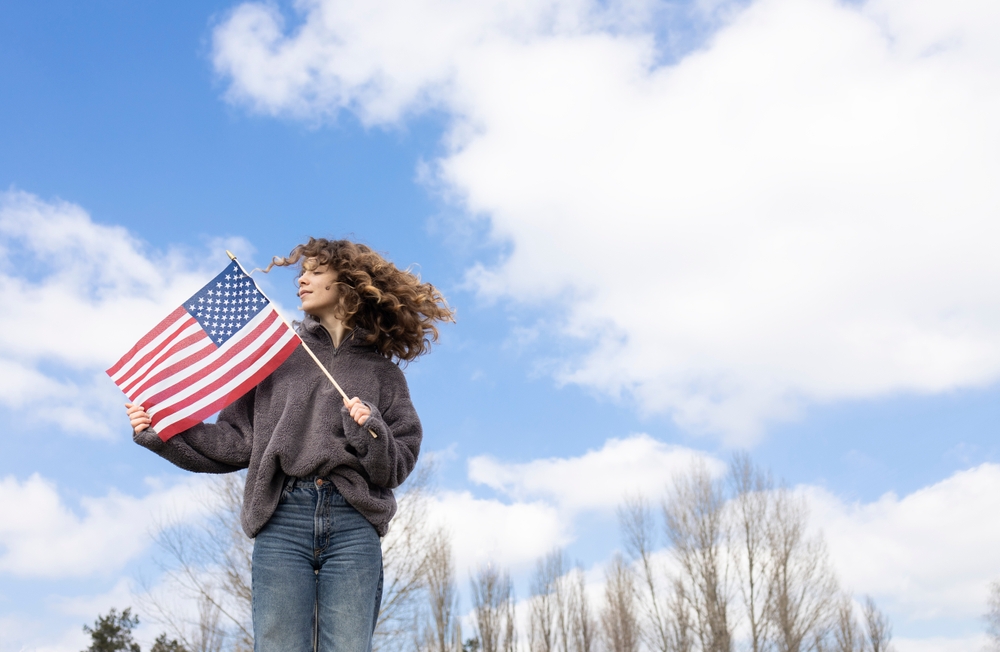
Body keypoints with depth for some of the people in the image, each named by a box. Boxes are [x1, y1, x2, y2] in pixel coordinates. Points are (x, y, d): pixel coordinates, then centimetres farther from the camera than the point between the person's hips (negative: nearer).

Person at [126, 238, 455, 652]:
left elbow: (397, 467, 8)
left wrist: (370, 433, -11)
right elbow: (237, 440, 10)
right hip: (282, 520, 1)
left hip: (353, 525, 0)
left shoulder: (381, 371, 14)